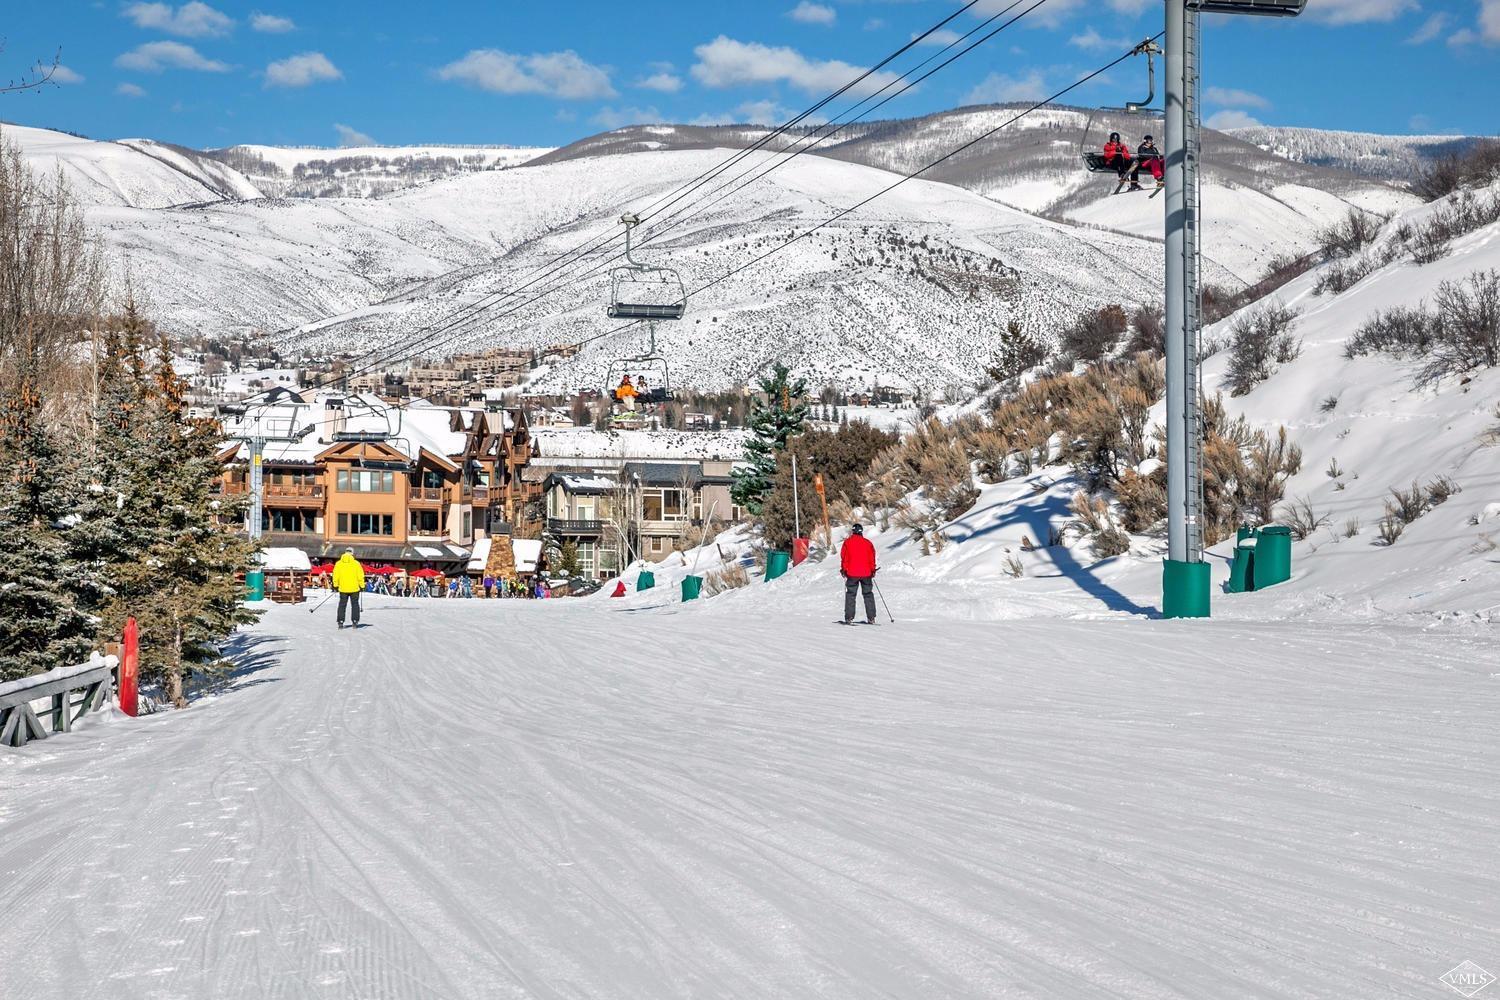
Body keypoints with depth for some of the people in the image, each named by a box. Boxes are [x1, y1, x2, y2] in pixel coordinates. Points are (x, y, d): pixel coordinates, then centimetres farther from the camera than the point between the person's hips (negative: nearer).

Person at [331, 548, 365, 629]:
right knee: (355, 605, 10)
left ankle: (340, 622, 4)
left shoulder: (338, 564, -2)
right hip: (354, 589, -1)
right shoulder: (356, 563, -7)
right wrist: (362, 586, 4)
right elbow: (360, 576, -5)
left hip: (343, 589, 1)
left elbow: (335, 576, 0)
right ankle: (355, 622, 8)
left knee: (342, 605, 9)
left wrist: (335, 585, 10)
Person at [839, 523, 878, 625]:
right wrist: (873, 570, 14)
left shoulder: (847, 542, -2)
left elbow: (844, 557, 0)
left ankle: (849, 618, -4)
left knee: (850, 595, 4)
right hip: (866, 573, 2)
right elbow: (872, 558, 5)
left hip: (852, 574, -2)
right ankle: (871, 618, 4)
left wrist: (843, 569, 9)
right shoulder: (867, 543, 2)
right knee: (868, 594, 9)